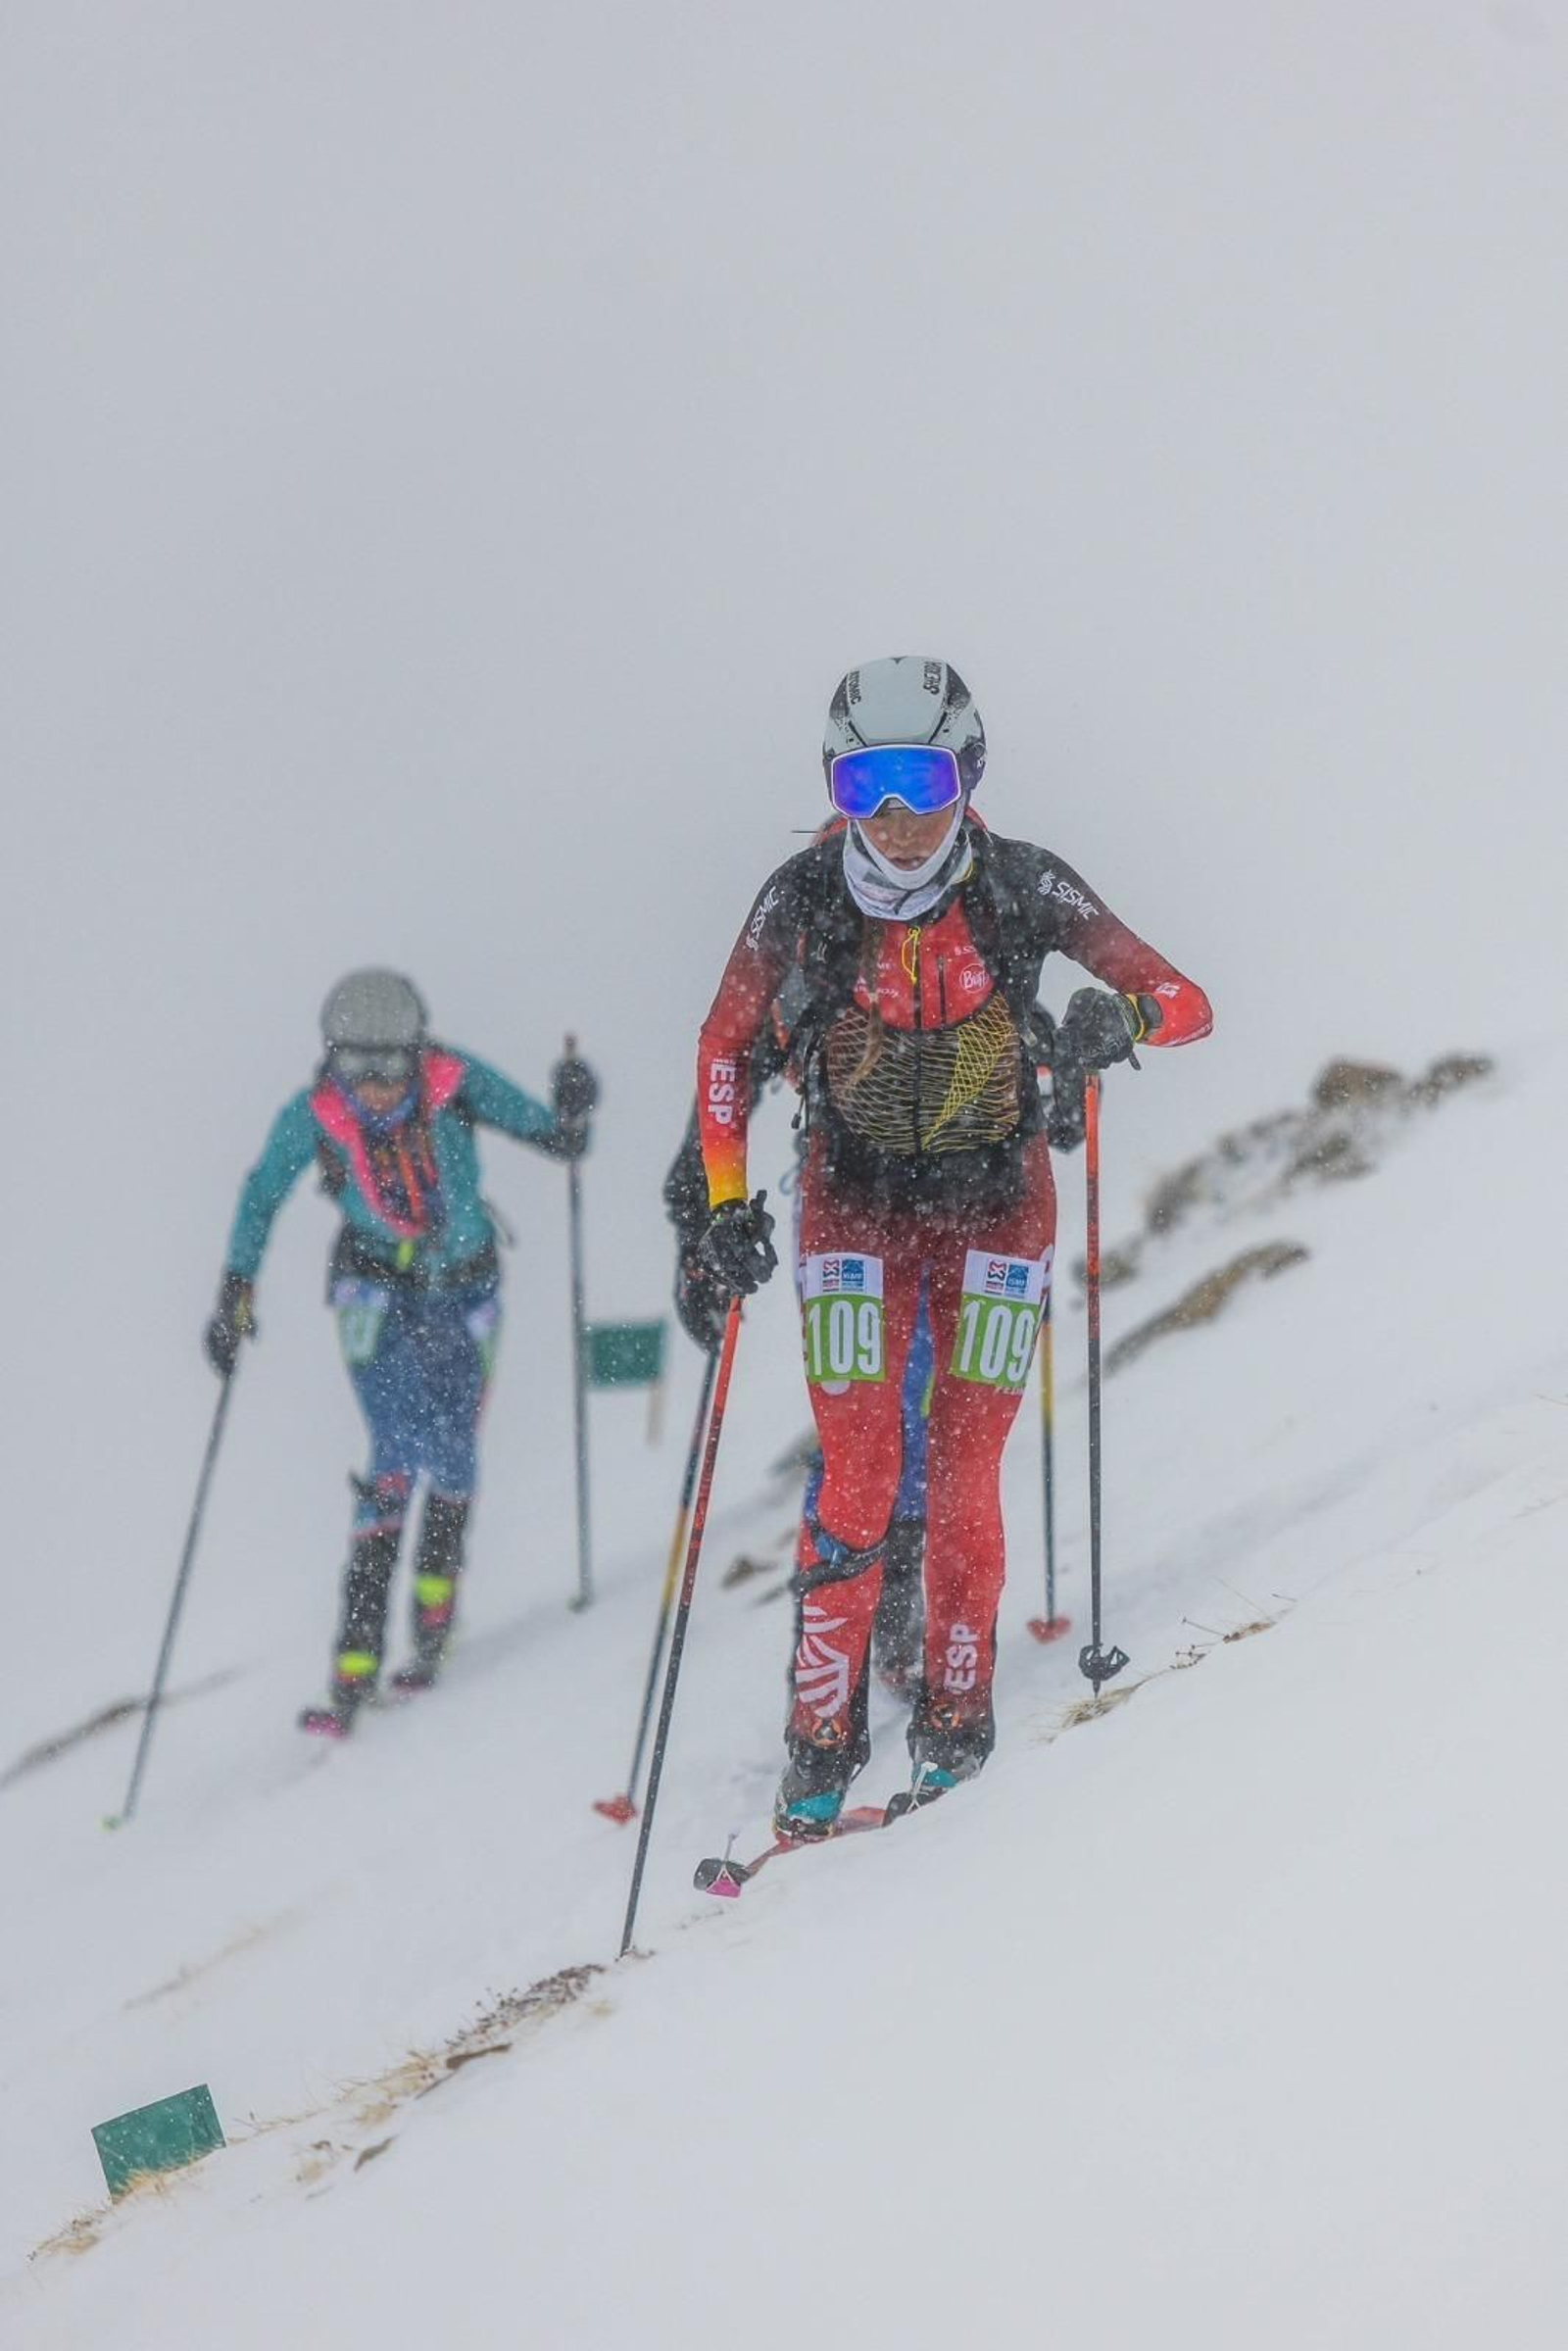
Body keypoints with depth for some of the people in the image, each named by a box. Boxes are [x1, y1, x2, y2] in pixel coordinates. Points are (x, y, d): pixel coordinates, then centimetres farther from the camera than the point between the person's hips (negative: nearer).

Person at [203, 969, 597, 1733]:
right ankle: (355, 1663, -18)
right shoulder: (313, 1116, -18)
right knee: (398, 1458, -16)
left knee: (452, 1461, 3)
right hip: (377, 1290, -2)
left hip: (463, 1284, 2)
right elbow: (261, 1196, -1)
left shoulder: (456, 1083, -19)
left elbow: (554, 1140, -10)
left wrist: (571, 1117, -31)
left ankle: (433, 1624, 26)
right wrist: (235, 1292, -4)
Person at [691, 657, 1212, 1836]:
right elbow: (725, 1045, -2)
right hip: (857, 1203, 0)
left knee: (964, 1481, -2)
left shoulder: (1023, 886, -15)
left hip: (996, 1200, 0)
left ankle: (955, 1717, 15)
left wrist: (1125, 1015, -36)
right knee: (858, 1482, -8)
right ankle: (822, 1739, 1)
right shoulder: (805, 896, -13)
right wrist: (728, 1199, -10)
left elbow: (1187, 1002, -13)